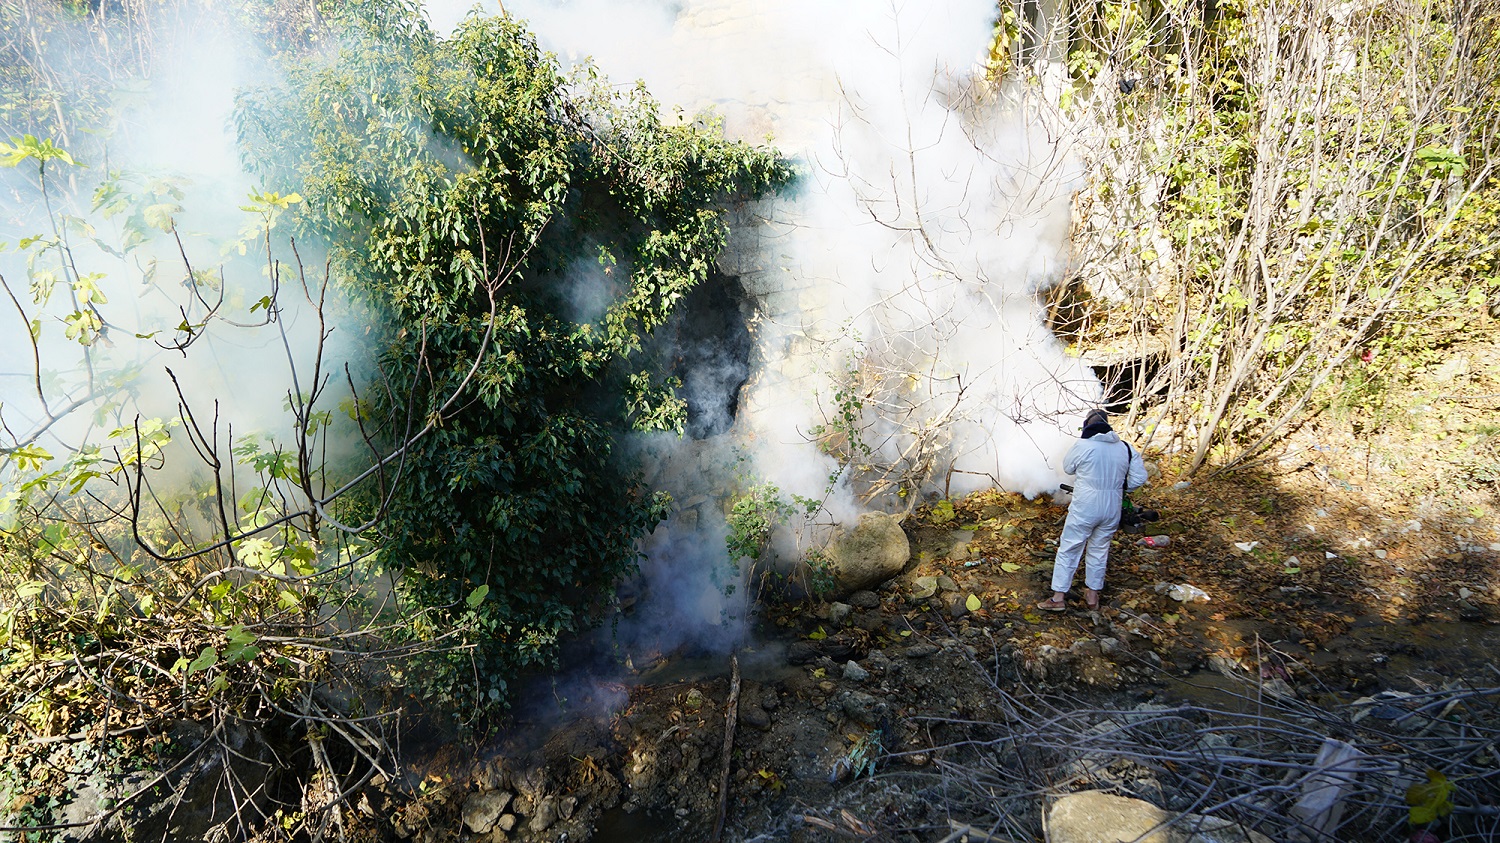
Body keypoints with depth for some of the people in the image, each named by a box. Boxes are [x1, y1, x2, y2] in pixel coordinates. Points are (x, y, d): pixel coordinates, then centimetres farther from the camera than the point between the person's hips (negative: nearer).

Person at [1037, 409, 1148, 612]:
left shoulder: (1082, 446, -13)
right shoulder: (1126, 449, 0)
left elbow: (1068, 467, 3)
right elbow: (1139, 478, 3)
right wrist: (1119, 485, 15)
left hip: (1084, 509, -4)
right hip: (1112, 510, 4)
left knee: (1068, 550, 5)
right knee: (1099, 550, 19)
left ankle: (1058, 597, 7)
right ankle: (1092, 595, 29)